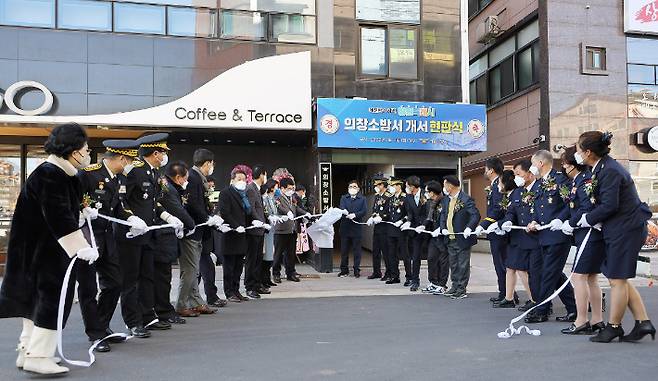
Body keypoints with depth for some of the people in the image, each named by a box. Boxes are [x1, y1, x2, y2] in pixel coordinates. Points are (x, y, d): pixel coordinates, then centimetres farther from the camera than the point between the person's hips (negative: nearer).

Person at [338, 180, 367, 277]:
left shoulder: (362, 199, 8)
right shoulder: (344, 198, 13)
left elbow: (364, 210, -4)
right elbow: (341, 208, -4)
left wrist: (355, 215, -20)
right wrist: (346, 213, -26)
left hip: (357, 227, -1)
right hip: (345, 227, 2)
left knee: (357, 250, 2)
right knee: (344, 249, 6)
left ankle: (357, 270, 10)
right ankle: (344, 270, 16)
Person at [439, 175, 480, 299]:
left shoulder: (466, 199, -15)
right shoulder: (446, 200, 9)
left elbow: (476, 215, -21)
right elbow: (443, 214, 15)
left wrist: (469, 228, -33)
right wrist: (443, 228, 0)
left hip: (462, 238, -8)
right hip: (450, 238, 8)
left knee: (463, 265, 2)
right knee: (453, 265, 17)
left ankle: (462, 289, 11)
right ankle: (454, 287, 28)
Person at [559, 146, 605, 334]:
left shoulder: (585, 180, -14)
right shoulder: (577, 181, 15)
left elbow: (587, 208, -23)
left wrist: (571, 224, -12)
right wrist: (566, 222, 4)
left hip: (591, 235, -10)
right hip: (586, 236, 10)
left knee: (579, 276, -6)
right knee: (591, 278, 13)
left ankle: (581, 322, 0)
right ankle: (597, 321, 20)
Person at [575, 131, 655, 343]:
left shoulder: (609, 171, -20)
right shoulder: (602, 168, 10)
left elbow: (609, 206, -22)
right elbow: (602, 200, 14)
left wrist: (589, 219, -9)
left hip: (625, 229, -10)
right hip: (622, 229, 10)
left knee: (617, 280, 1)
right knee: (619, 279, 13)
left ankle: (613, 327, 13)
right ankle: (643, 322, 18)